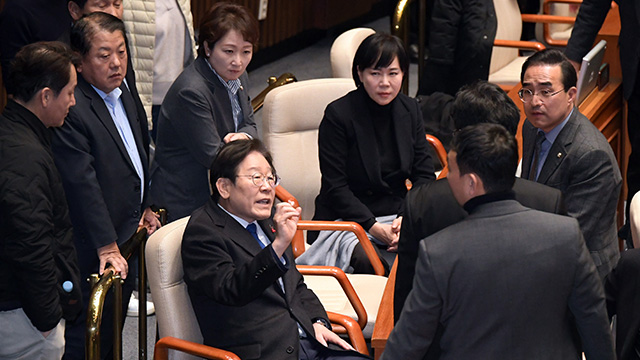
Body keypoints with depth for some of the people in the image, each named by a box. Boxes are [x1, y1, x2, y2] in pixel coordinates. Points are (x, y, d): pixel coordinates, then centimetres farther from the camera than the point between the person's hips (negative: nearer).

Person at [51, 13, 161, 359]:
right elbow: (82, 184, -26)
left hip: (128, 238, 9)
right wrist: (107, 248, -25)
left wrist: (145, 207, 21)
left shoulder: (122, 93, 7)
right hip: (93, 251, -9)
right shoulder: (72, 110, -25)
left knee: (113, 330, 20)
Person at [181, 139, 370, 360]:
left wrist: (317, 322, 9)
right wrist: (278, 245, -32)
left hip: (307, 340, 8)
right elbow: (231, 290, -22)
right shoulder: (202, 231, -6)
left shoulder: (265, 221, 19)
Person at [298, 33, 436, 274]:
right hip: (347, 219, -5)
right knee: (366, 259, -38)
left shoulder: (410, 110, 8)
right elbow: (335, 188, -9)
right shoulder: (338, 114, -8)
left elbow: (424, 174, 7)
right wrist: (373, 227, -20)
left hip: (398, 215, 5)